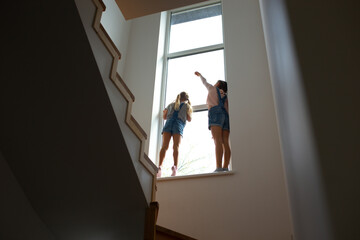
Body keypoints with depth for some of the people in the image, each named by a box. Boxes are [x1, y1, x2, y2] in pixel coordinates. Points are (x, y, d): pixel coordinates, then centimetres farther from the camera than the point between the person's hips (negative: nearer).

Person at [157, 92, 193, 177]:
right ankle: (175, 166, -36)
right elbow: (189, 119, 28)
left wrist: (164, 112, 56)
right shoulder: (187, 105, 22)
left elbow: (164, 117, 33)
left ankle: (160, 166, -30)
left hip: (169, 123, 2)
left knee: (164, 146, -12)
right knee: (176, 146, -15)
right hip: (179, 124, -2)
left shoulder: (171, 104, 29)